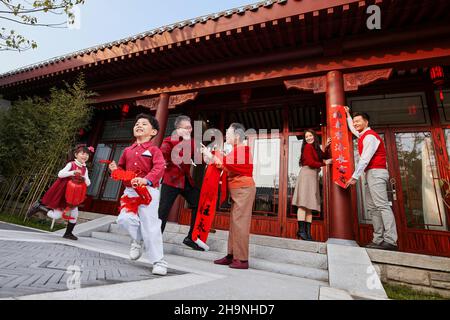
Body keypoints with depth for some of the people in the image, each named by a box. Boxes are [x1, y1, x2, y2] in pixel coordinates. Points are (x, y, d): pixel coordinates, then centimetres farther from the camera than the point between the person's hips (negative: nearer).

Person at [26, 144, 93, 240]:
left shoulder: (85, 169, 3)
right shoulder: (71, 164, -12)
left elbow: (88, 183, -1)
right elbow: (60, 174, -23)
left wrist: (84, 178, -21)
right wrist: (73, 172, -33)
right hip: (61, 193, -5)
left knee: (74, 214, 2)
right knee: (57, 215, 0)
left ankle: (68, 233, 18)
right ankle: (38, 206, 21)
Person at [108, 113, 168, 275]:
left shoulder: (154, 150, -2)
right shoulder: (127, 150, 16)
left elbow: (159, 168, -17)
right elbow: (121, 170, 26)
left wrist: (146, 179, -34)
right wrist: (115, 169, 3)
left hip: (148, 190, -5)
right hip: (129, 191, 5)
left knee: (150, 227, -6)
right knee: (124, 219, -12)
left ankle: (159, 262, 9)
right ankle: (138, 239, 22)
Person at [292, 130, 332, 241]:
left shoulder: (315, 148, 26)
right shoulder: (308, 146, -1)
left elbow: (324, 157, 17)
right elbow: (310, 162, -9)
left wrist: (327, 147, 5)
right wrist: (324, 163, 1)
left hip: (313, 176, 9)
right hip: (306, 175, -9)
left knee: (310, 205, 4)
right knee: (303, 203, -15)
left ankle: (307, 232, 5)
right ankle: (301, 230, -18)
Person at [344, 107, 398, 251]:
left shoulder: (370, 136, -8)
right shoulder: (364, 135, 20)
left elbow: (364, 159, -17)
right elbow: (353, 130, 44)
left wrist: (355, 177, -19)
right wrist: (348, 115, 46)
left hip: (376, 172, -10)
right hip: (371, 174, 10)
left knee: (382, 205, -15)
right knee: (372, 207, 2)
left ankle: (390, 241, -16)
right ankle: (378, 240, 1)